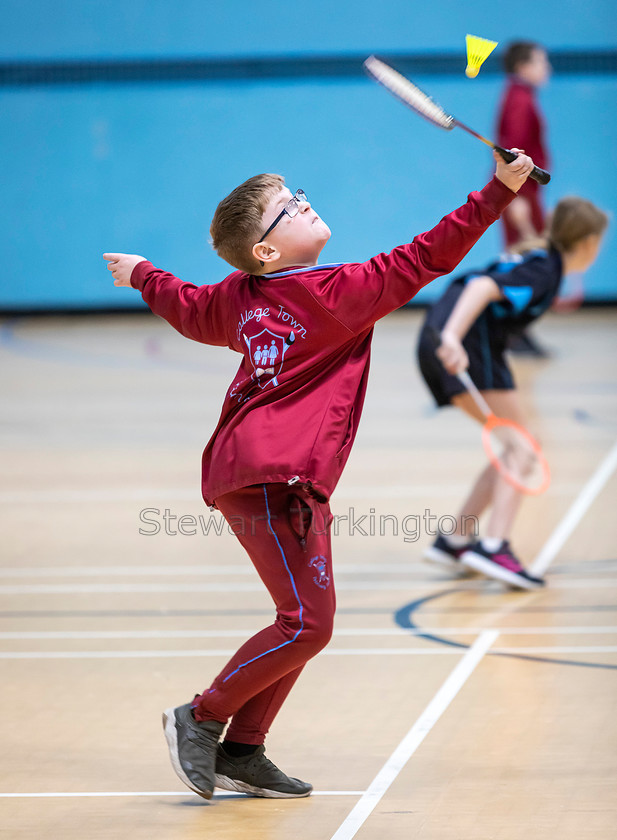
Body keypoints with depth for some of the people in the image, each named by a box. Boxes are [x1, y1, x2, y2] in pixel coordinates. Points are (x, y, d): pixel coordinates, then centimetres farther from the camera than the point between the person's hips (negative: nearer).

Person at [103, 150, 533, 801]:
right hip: (268, 478, -10)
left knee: (306, 620, 12)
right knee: (307, 623, -11)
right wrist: (500, 189, -8)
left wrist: (141, 275, 53)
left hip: (287, 483, 10)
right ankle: (201, 719, -1)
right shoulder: (337, 292, -8)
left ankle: (241, 752, 14)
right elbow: (426, 258, -10)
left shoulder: (239, 296, 13)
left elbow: (188, 308, 32)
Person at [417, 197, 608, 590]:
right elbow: (484, 288, -24)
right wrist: (452, 337, -36)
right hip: (469, 341, -10)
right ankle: (495, 547, -22)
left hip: (438, 338, 10)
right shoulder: (543, 273, -9)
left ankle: (454, 541, 14)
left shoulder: (537, 260, 21)